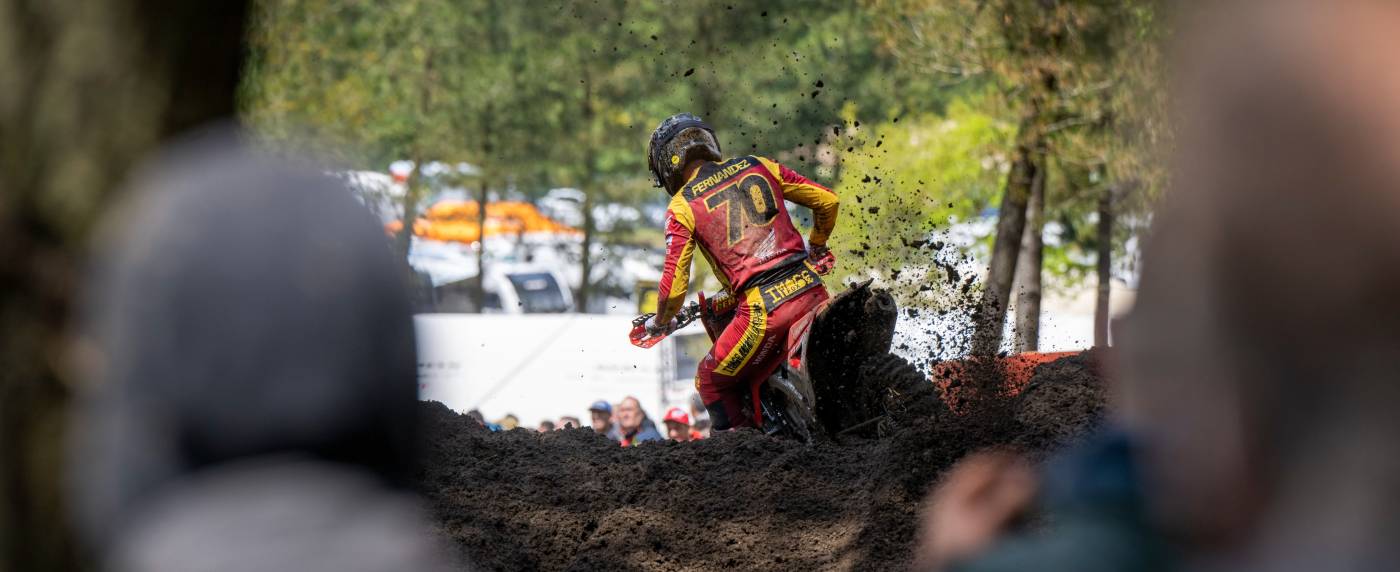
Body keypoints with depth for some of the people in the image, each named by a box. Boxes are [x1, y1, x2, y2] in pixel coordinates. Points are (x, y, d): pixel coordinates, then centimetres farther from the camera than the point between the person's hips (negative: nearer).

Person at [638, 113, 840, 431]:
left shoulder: (683, 206, 3)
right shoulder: (757, 167, 15)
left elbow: (675, 284, -1)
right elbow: (827, 201, 17)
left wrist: (661, 321, 20)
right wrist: (816, 246, 36)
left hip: (762, 307, -4)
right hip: (810, 290, 4)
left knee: (711, 383, 14)